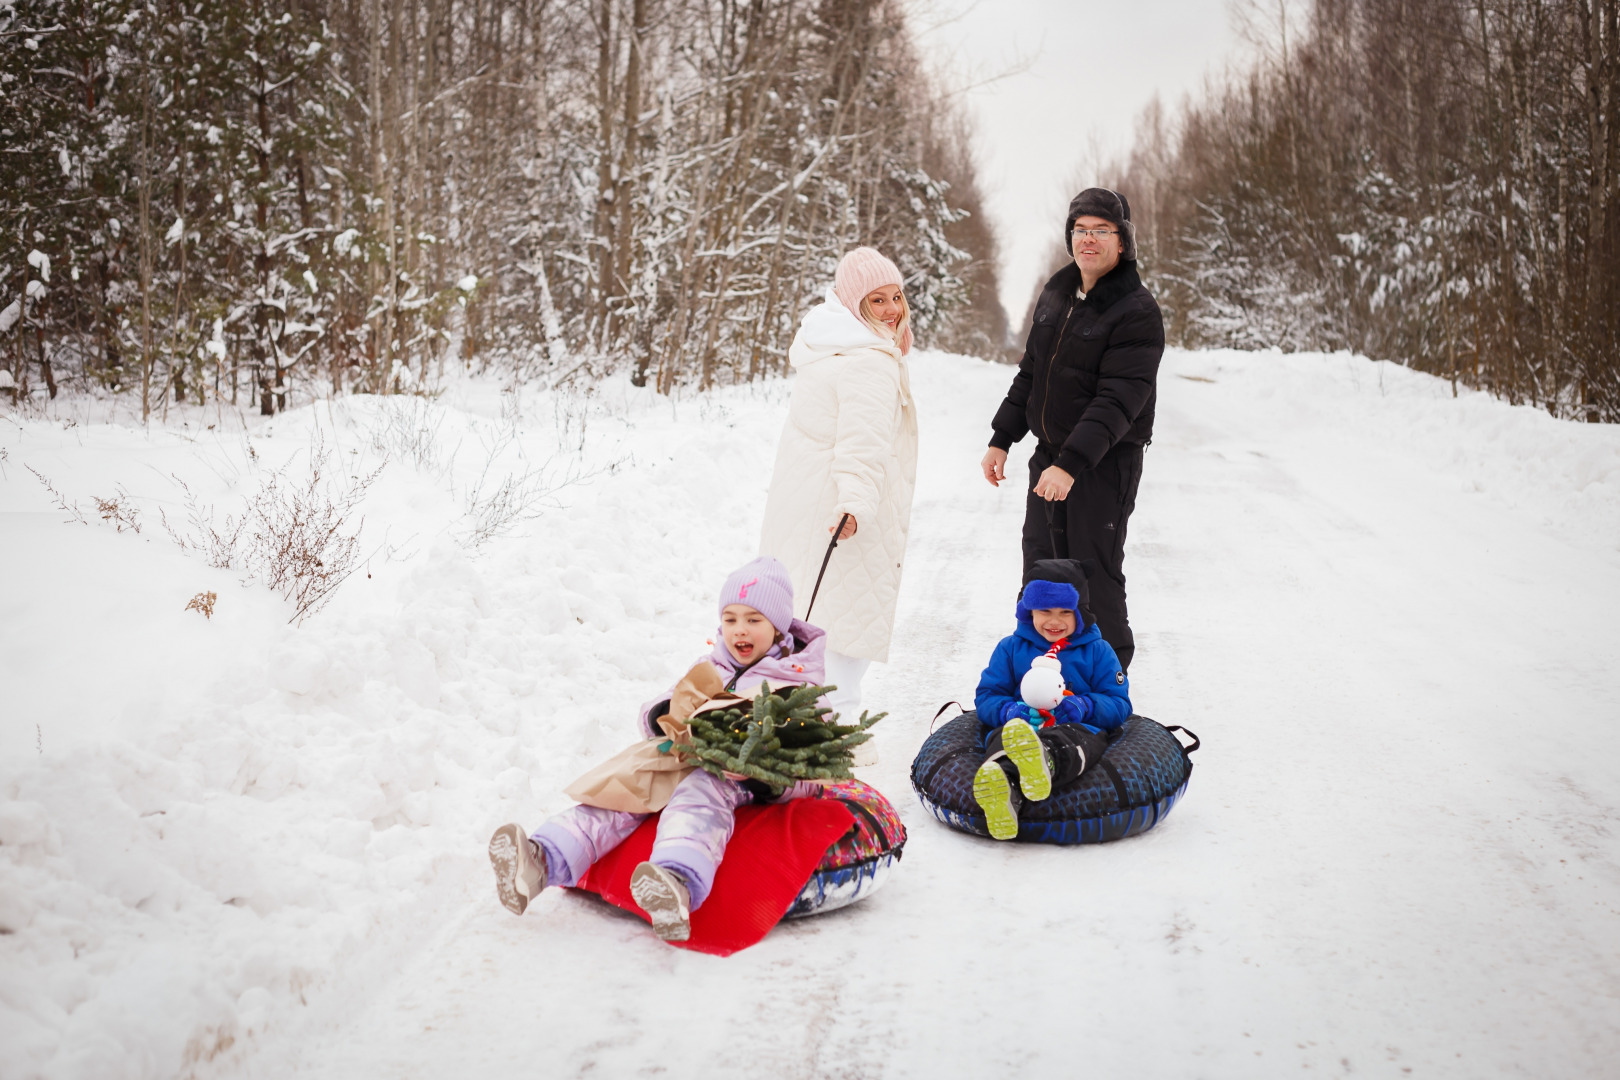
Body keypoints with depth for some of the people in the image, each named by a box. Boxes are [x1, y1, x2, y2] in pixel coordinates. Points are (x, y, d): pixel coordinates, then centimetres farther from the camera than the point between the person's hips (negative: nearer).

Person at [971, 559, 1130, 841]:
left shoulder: (1097, 651, 18)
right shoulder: (1010, 648, 21)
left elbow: (1119, 705, 13)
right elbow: (986, 697, 14)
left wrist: (1084, 706, -10)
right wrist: (1011, 710, -11)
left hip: (1078, 729, 0)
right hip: (1017, 726, 1)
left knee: (1062, 745, -41)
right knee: (1001, 742, -39)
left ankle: (1044, 762, -78)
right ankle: (1003, 794, -73)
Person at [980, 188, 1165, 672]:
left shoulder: (1137, 312, -15)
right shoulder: (1056, 292, 10)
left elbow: (1118, 400, -23)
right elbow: (1030, 371, 19)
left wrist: (1071, 464, -32)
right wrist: (1001, 438, 15)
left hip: (1105, 464, -8)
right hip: (1049, 455, 8)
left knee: (1096, 578, -5)